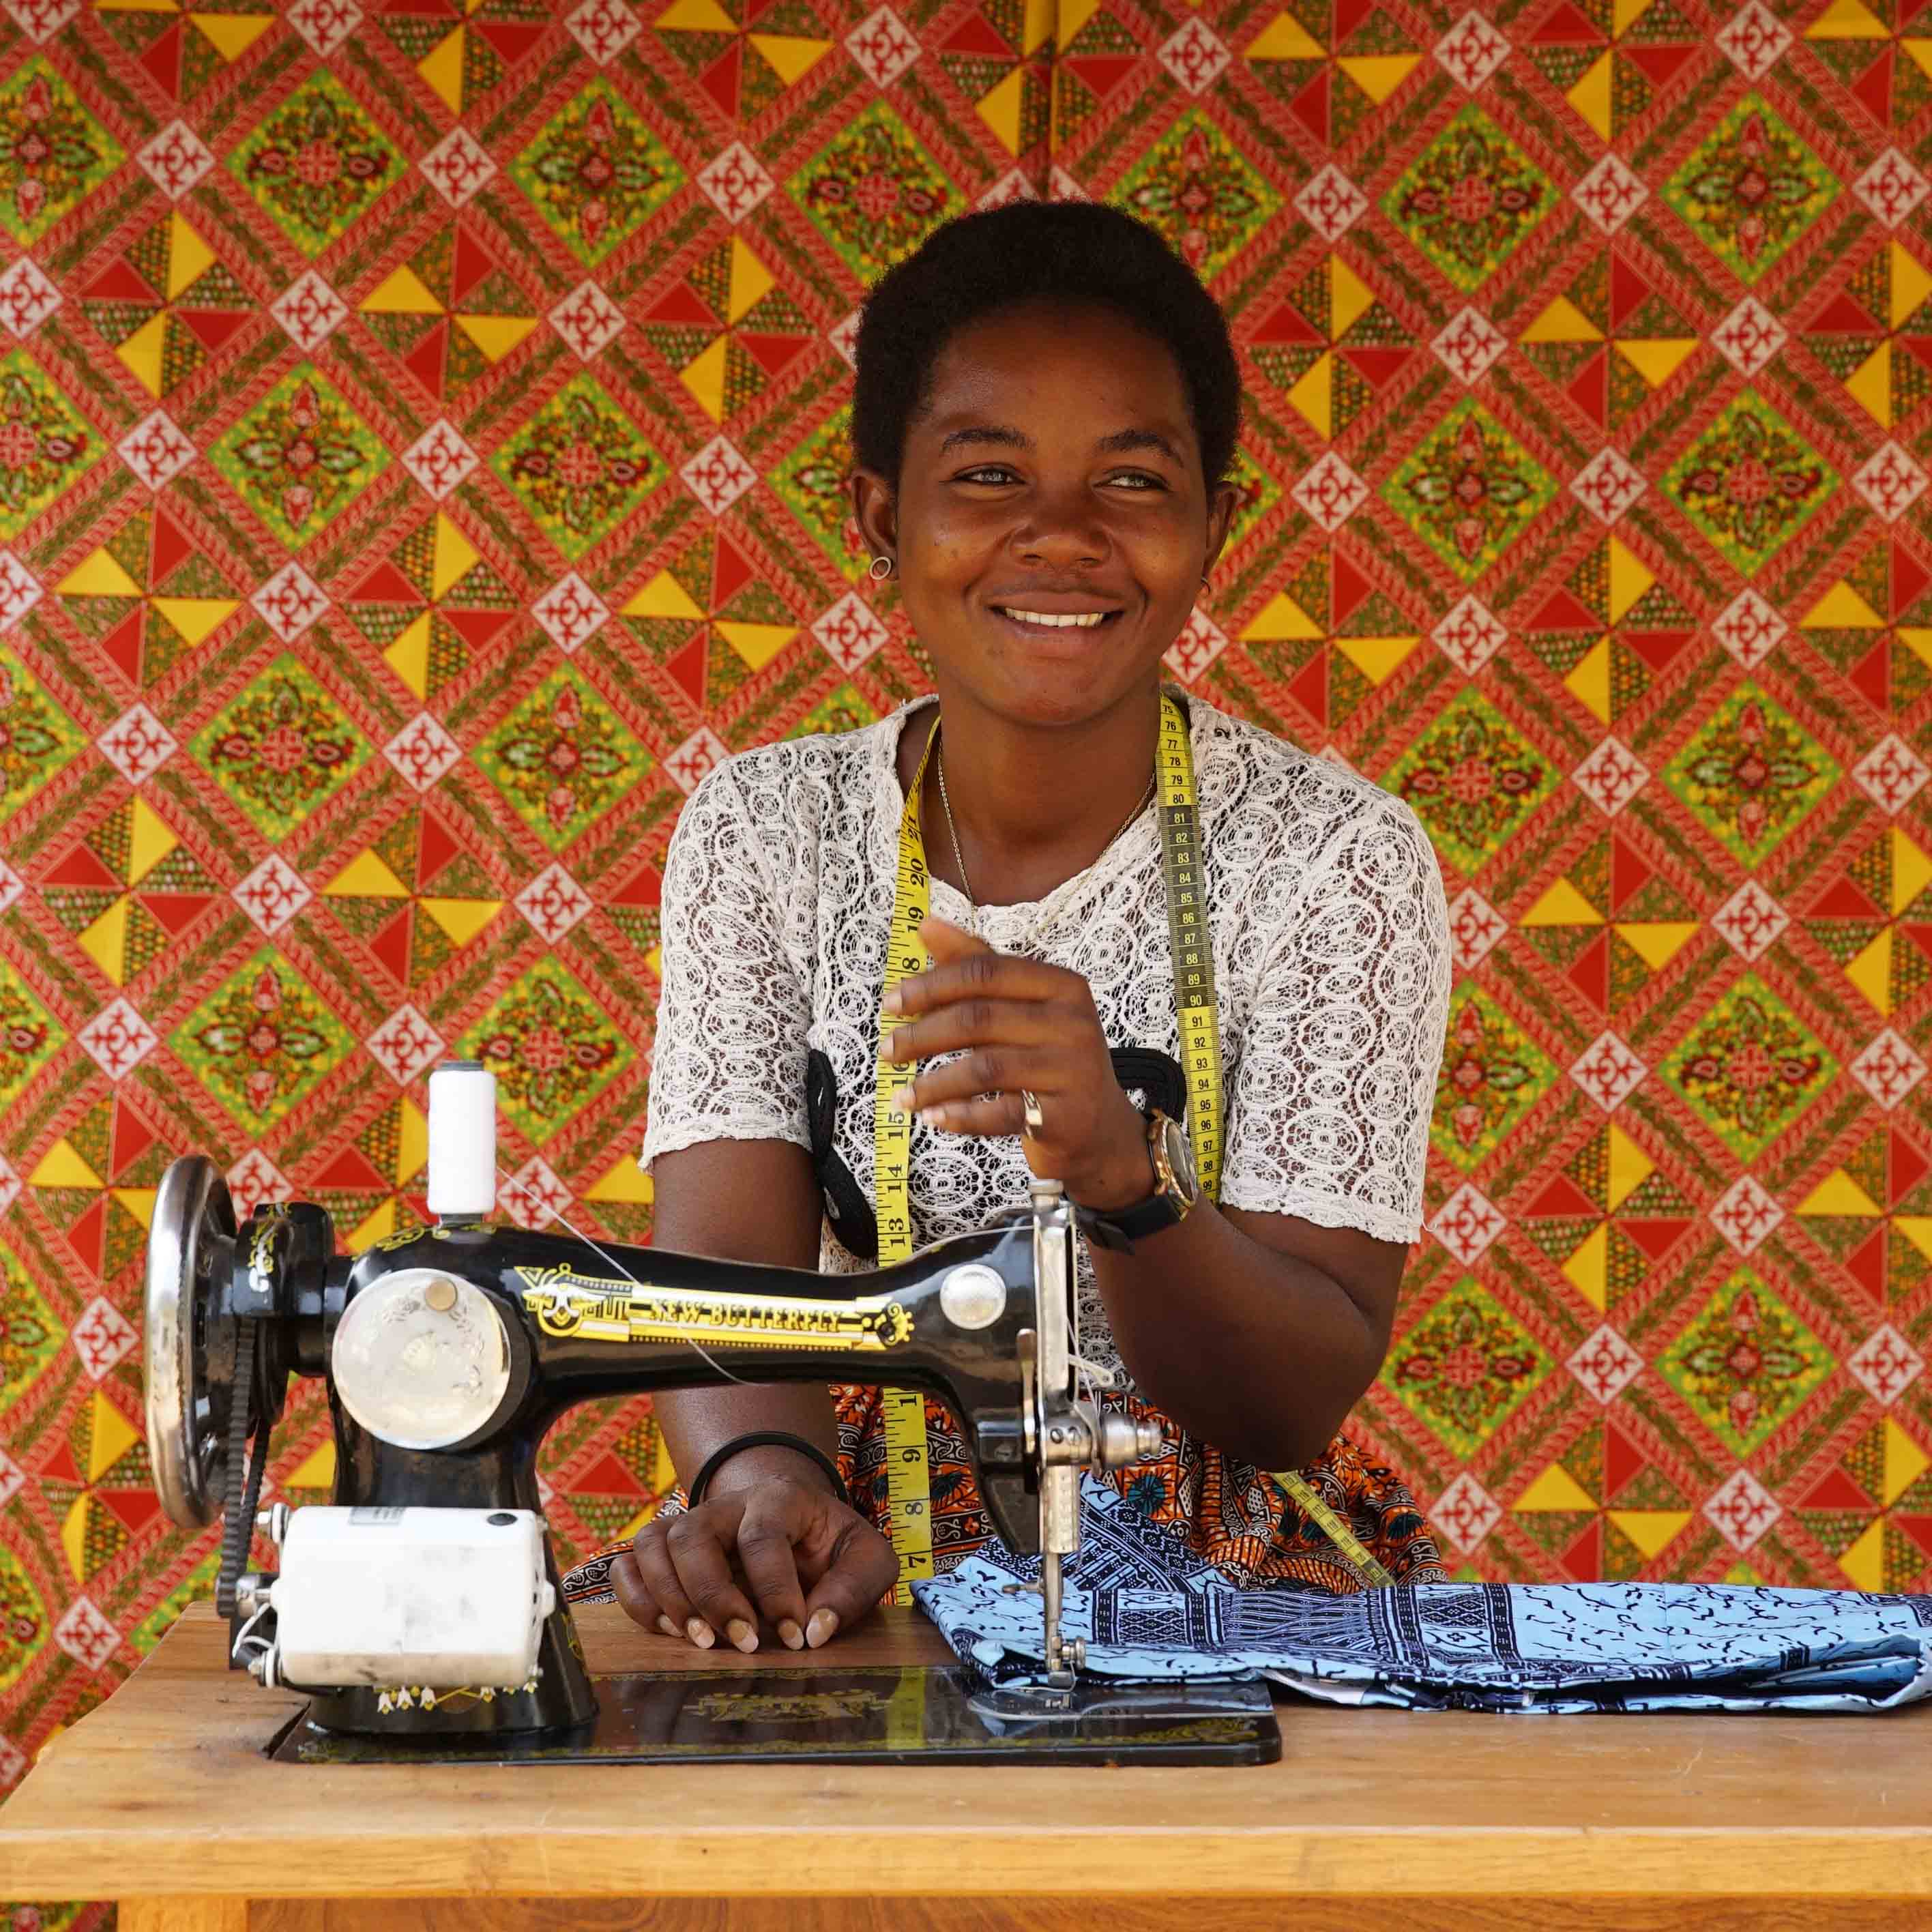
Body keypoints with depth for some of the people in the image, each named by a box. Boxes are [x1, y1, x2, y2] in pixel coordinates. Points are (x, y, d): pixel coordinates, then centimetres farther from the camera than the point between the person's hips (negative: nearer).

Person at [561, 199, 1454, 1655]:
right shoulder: (767, 827, 2)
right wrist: (762, 1477, -31)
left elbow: (1299, 1399, -12)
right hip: (862, 1539, 1)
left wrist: (1116, 1165, -33)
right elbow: (723, 1260, -8)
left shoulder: (1336, 855, -7)